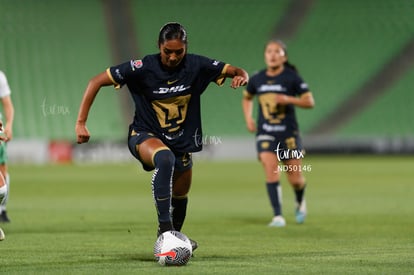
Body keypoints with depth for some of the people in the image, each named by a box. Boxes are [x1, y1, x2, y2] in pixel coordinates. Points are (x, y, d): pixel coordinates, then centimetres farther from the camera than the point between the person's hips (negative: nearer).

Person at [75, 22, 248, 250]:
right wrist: (81, 123, -20)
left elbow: (237, 72, -2)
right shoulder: (143, 68, -20)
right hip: (145, 135, -4)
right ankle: (164, 226, -37)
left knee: (180, 196, 18)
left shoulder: (196, 66, -12)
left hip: (182, 141, 4)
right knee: (165, 158, -38)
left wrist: (240, 77, -28)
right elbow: (96, 82, -15)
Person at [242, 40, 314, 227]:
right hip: (265, 134, 2)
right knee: (271, 171, -17)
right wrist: (248, 118, 9)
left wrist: (288, 99, -21)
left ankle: (300, 202, 36)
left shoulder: (292, 78, -5)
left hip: (288, 134, -2)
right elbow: (247, 98, 24)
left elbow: (309, 102, -6)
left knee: (295, 179, 0)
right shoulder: (257, 79, 5)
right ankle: (278, 216, -15)